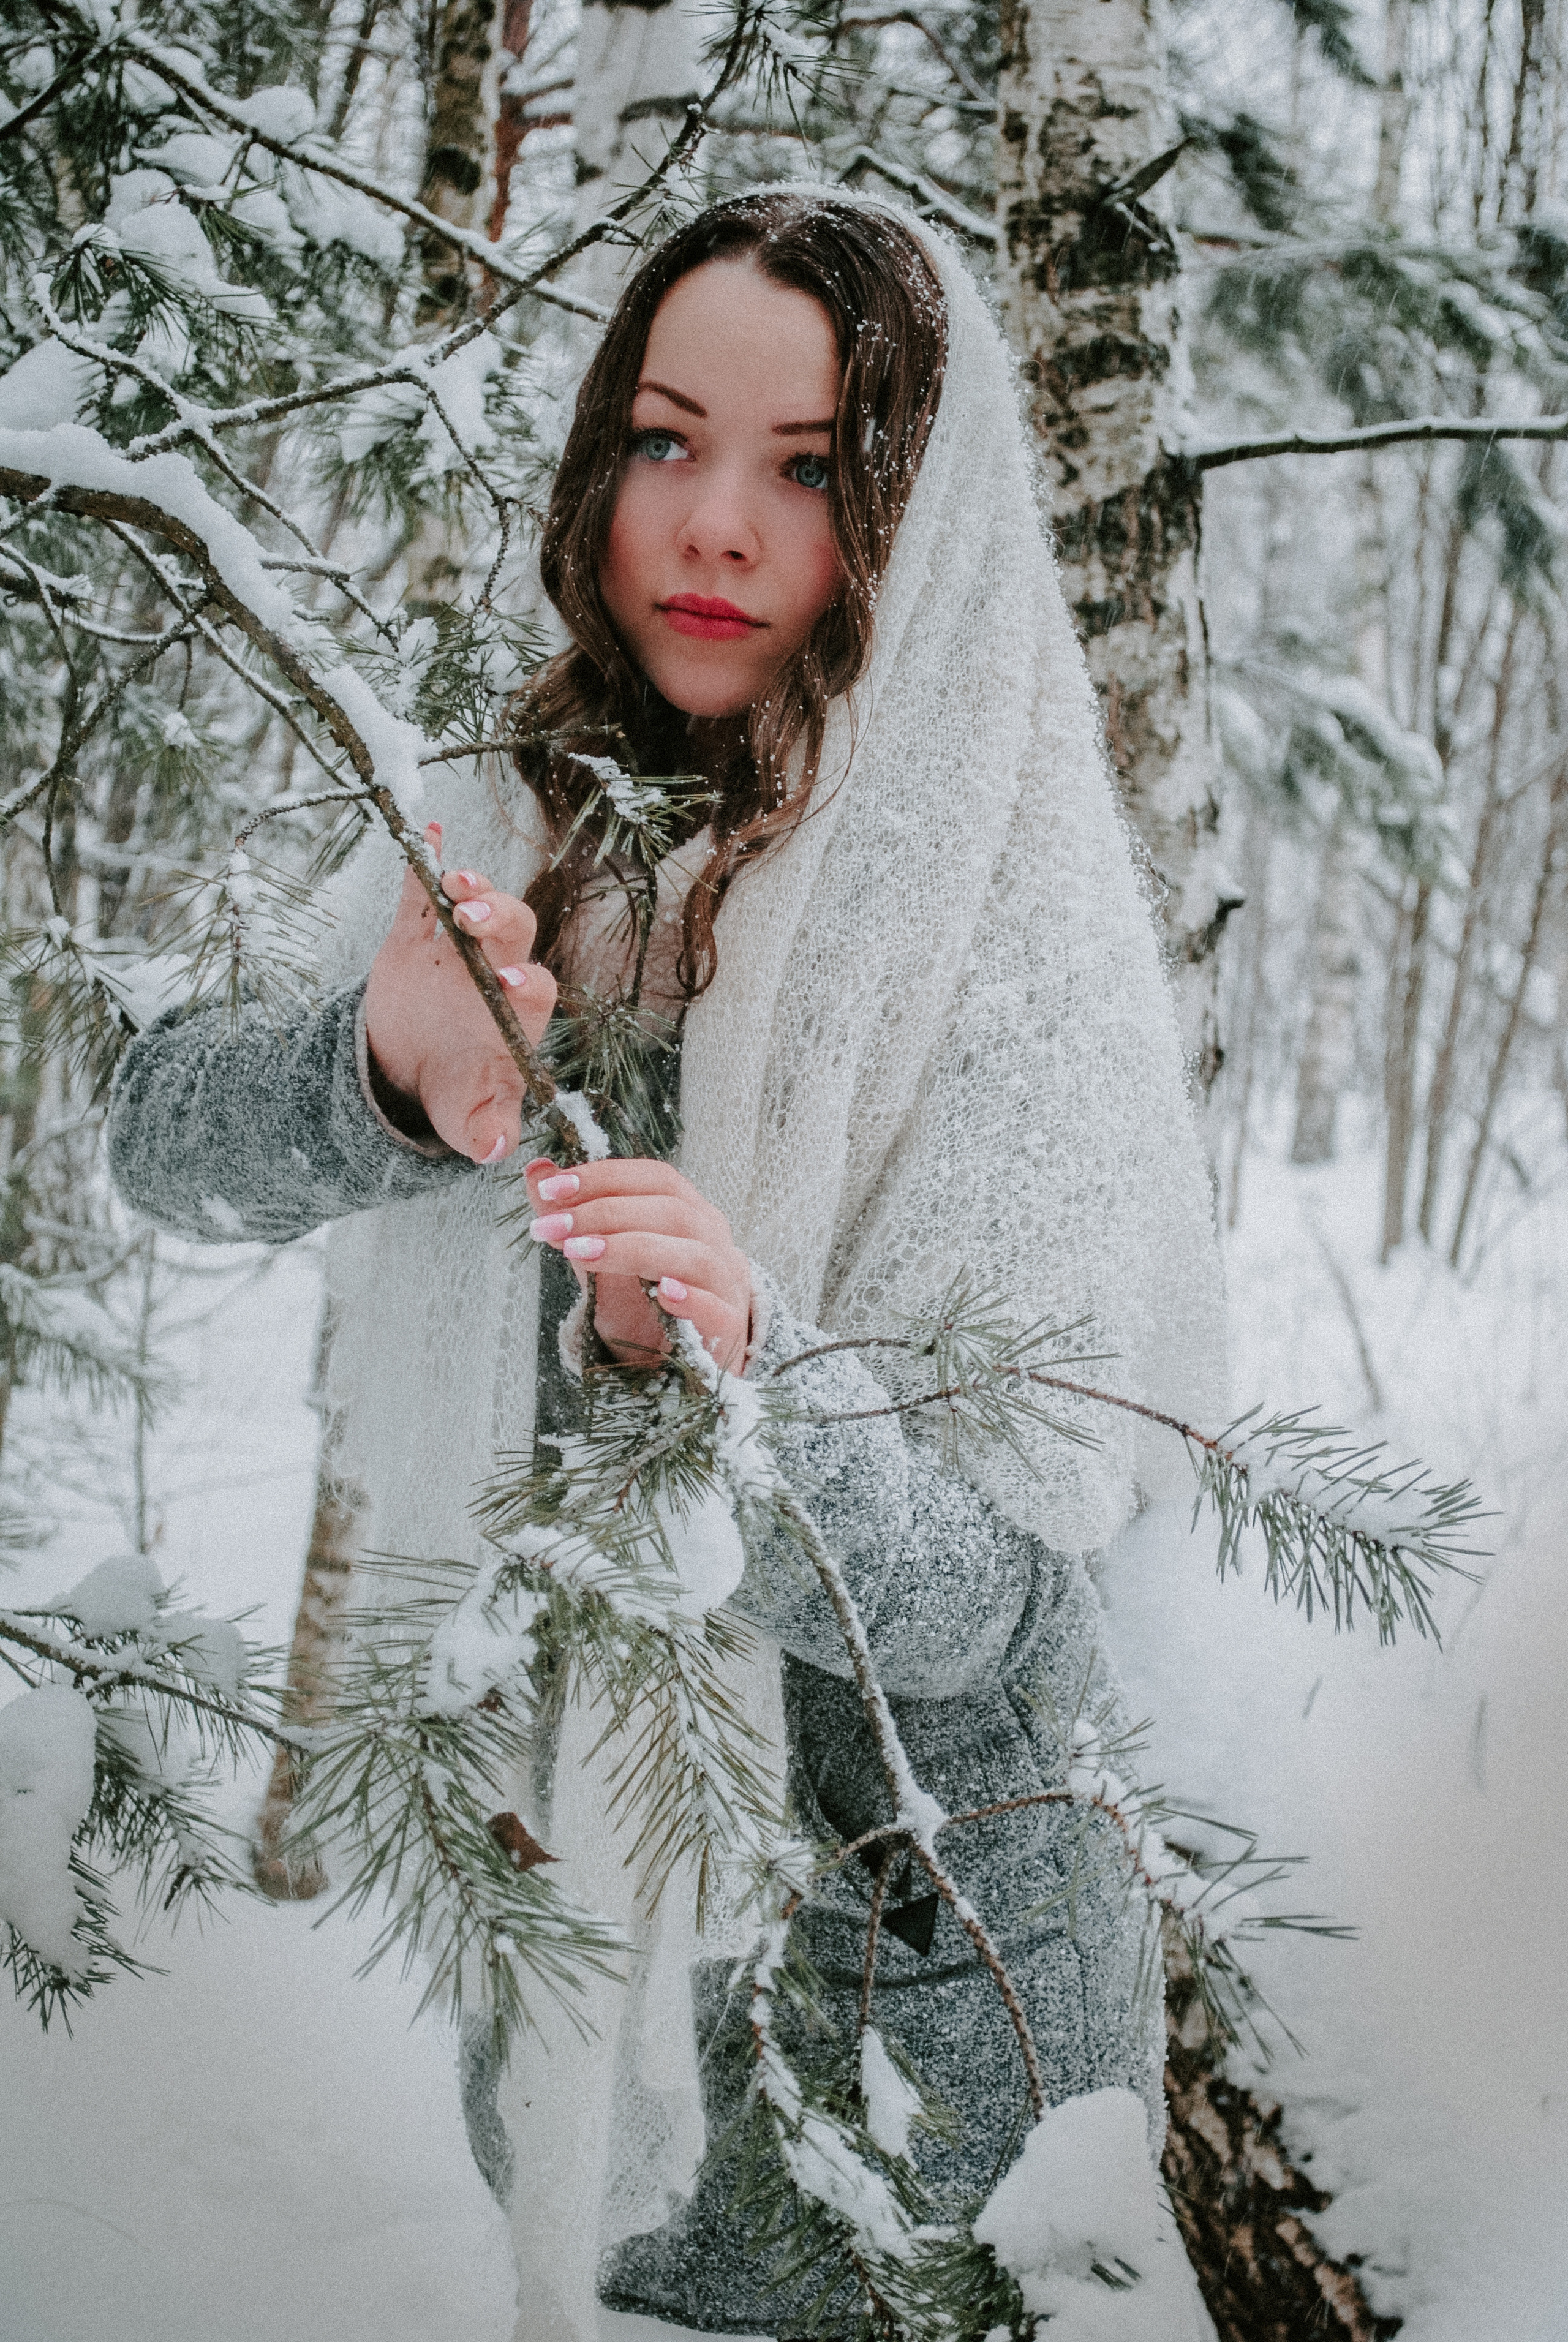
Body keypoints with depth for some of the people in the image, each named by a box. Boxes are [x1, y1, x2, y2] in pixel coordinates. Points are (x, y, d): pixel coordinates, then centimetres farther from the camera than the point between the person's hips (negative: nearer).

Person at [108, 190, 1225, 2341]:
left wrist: (742, 1360, -42)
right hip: (561, 1860, 5)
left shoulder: (1010, 965, -20)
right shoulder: (532, 837, -5)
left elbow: (983, 1602, -23)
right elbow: (161, 1133, -14)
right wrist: (386, 1077, -35)